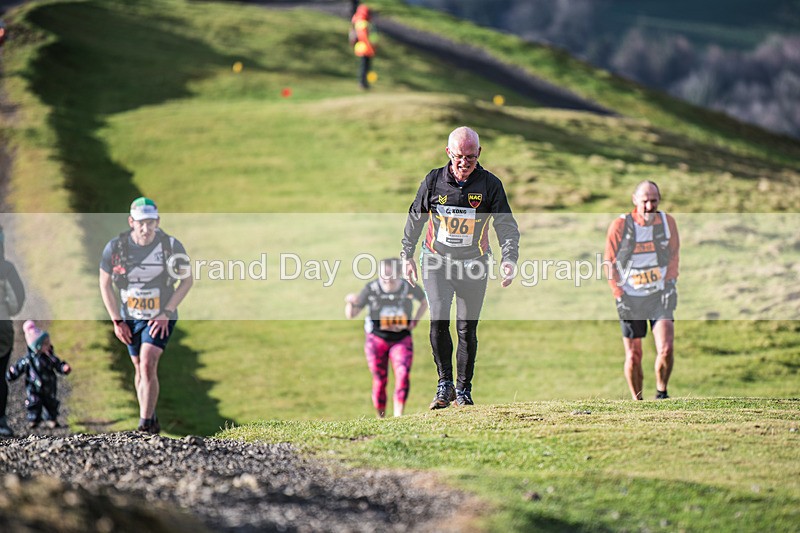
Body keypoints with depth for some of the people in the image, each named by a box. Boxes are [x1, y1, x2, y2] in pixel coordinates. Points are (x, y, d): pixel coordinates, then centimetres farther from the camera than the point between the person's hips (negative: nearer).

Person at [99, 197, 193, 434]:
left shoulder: (171, 245, -16)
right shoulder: (115, 247, -13)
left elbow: (186, 280, -3)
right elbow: (105, 285, 1)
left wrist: (166, 313, -11)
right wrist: (117, 321, -3)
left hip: (161, 318, -3)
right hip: (130, 318, 3)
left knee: (148, 364, -18)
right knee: (139, 368, 11)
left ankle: (146, 423, -16)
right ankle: (151, 420, 27)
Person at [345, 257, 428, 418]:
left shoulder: (409, 288, -9)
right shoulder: (371, 289, -12)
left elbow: (425, 301, 14)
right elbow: (351, 315, -6)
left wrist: (415, 321, 0)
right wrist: (351, 303, -27)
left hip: (402, 339, 0)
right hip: (377, 338, 0)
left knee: (403, 374, -18)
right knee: (380, 379, -2)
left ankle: (398, 417, -18)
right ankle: (381, 418, 14)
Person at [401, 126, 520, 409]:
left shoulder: (490, 184, -5)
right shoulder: (433, 181, -3)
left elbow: (506, 226, -3)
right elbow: (415, 219, 11)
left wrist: (509, 258, -18)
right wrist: (407, 256, 11)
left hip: (473, 267, 0)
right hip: (436, 261, 0)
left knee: (467, 329, 1)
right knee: (439, 317, -19)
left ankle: (463, 390, 15)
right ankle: (445, 384, -7)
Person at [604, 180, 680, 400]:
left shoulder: (667, 222, 1)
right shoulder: (620, 225, -6)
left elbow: (674, 256, 13)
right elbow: (610, 263, 0)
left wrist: (669, 282, -1)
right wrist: (619, 294, -7)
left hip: (660, 296, 1)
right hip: (631, 298, -1)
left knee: (665, 349, -14)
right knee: (633, 355, 3)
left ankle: (661, 394, 6)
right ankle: (637, 403, 18)